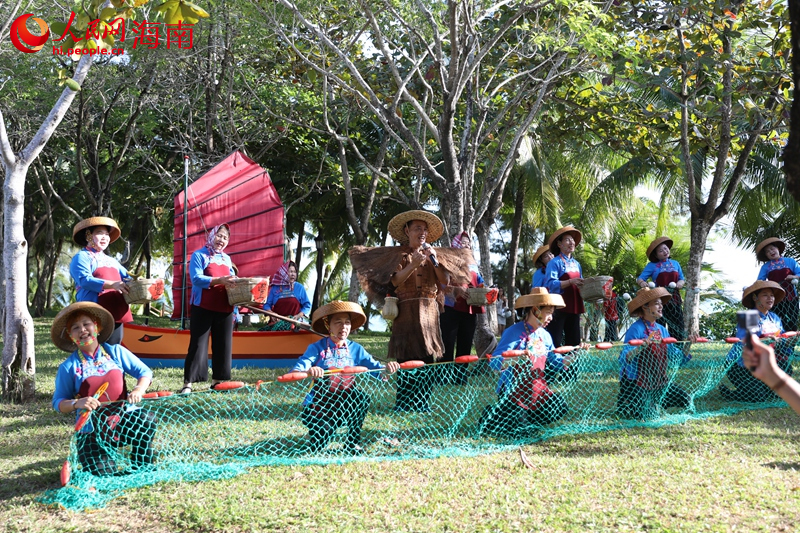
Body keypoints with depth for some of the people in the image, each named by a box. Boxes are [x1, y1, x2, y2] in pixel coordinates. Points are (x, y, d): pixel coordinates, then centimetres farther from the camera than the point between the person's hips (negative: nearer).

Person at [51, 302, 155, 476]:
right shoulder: (68, 367, -3)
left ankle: (143, 466, -4)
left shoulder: (115, 352, 2)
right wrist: (77, 403, -23)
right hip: (93, 429, -1)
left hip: (125, 422, 1)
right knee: (101, 471, -20)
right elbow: (58, 402, -2)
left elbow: (145, 372, 3)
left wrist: (139, 390, -18)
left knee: (146, 418, -31)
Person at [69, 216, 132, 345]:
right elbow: (84, 280, -16)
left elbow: (128, 278, 22)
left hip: (117, 316, 8)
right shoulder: (82, 257, 0)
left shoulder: (111, 261, 27)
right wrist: (112, 284, -26)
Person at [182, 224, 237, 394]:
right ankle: (188, 382, -8)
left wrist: (235, 283, -5)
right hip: (203, 308, -6)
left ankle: (218, 380, 12)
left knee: (223, 345, 6)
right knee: (198, 344, -7)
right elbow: (196, 279, -15)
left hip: (224, 309, 6)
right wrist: (219, 280, -26)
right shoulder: (199, 255, -3)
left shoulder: (226, 259, 17)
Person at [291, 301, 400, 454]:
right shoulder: (317, 348, -9)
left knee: (362, 397, -28)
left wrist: (387, 368, -34)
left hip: (345, 404, 4)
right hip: (320, 405, -3)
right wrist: (308, 371, -48)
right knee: (316, 446, -25)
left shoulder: (356, 349, 2)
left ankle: (353, 443, -8)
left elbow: (375, 367, -9)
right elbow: (295, 372, -24)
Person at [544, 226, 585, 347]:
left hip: (574, 308, 7)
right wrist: (570, 282, -29)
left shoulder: (576, 264, 16)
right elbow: (551, 284, -19)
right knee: (555, 344, -9)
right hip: (559, 307, -7)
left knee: (574, 343, 9)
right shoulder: (555, 262, -6)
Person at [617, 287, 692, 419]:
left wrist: (687, 344, -6)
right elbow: (624, 358, -27)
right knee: (643, 415, -19)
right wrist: (639, 348, -45)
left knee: (685, 401, 0)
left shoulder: (661, 330, 6)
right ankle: (624, 404, 13)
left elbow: (676, 359, 8)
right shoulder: (636, 329, -16)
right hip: (636, 383, -7)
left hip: (659, 382, 7)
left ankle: (652, 404, 20)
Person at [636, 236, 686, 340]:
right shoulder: (652, 266, 4)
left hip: (674, 299, 3)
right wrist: (642, 283, -25)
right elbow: (640, 278, -1)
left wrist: (680, 283, -5)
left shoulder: (675, 264, 15)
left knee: (677, 328, 3)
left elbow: (682, 279, 19)